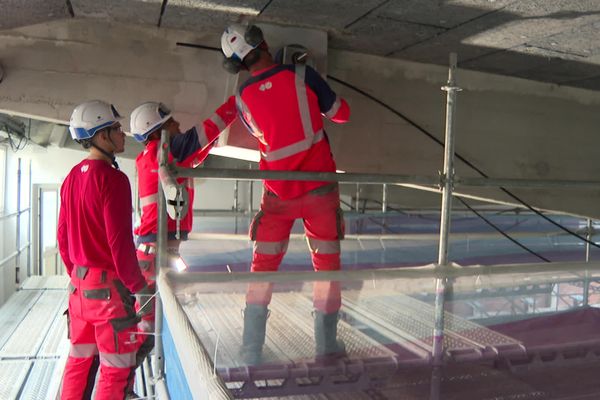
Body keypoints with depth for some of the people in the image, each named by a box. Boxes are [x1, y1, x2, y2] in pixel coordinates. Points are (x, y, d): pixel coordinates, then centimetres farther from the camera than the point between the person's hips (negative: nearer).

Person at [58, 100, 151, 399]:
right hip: (109, 287, -8)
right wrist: (138, 285, -9)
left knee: (79, 361, 20)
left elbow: (63, 237, 13)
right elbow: (120, 241, -20)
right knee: (116, 369, 5)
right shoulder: (112, 178, -18)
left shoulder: (72, 178, 8)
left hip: (79, 284, 8)